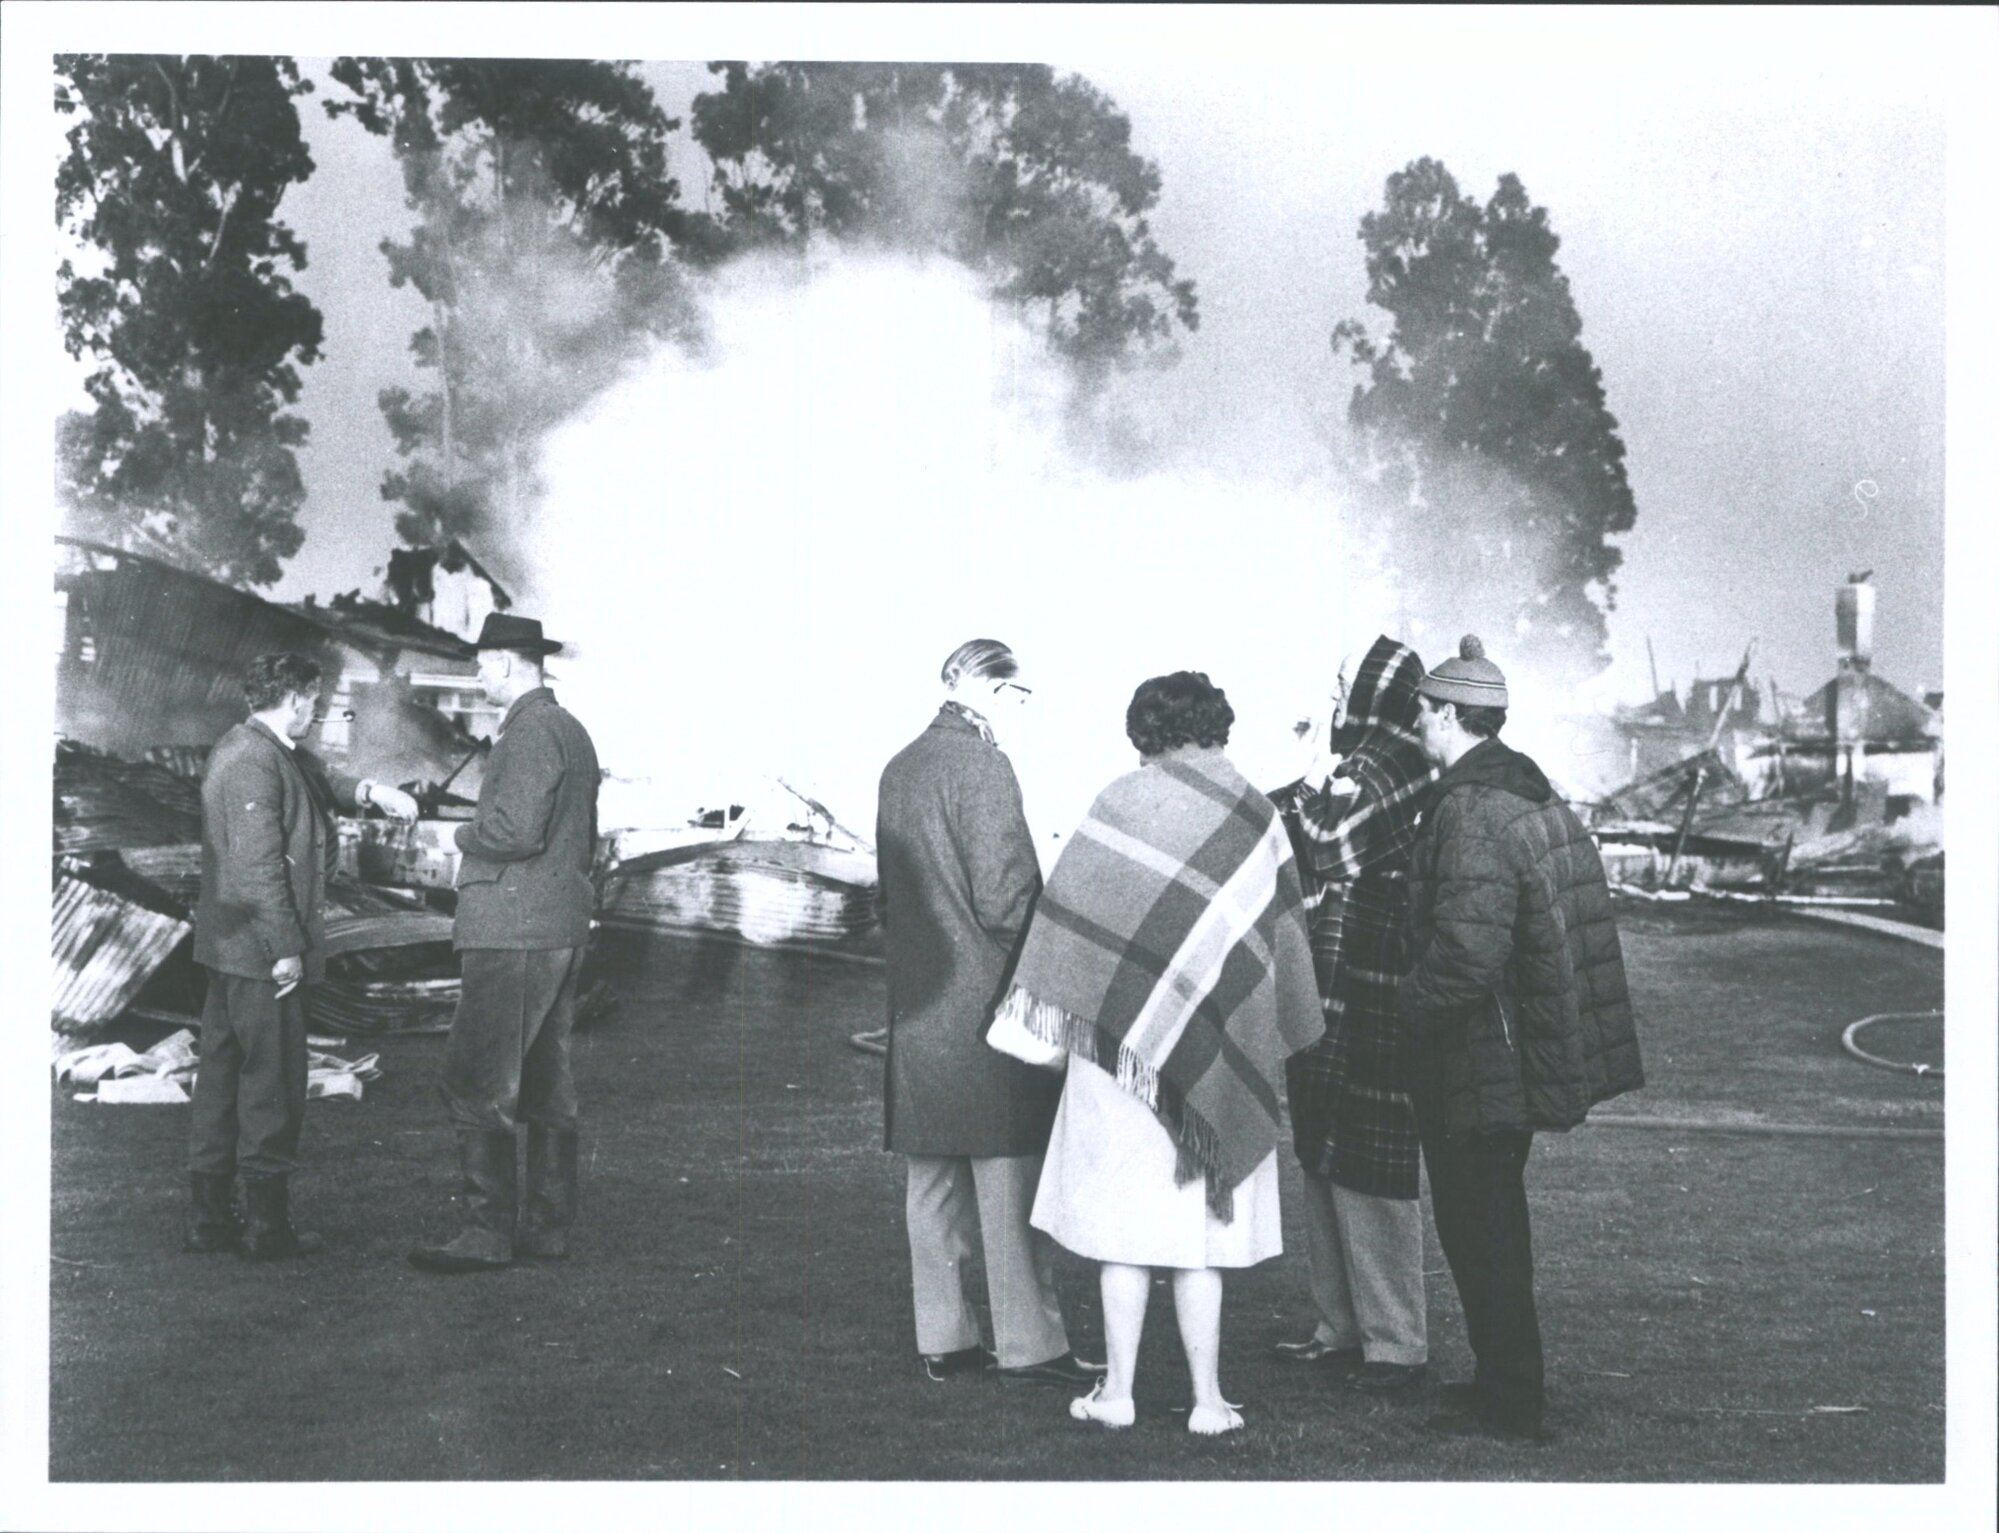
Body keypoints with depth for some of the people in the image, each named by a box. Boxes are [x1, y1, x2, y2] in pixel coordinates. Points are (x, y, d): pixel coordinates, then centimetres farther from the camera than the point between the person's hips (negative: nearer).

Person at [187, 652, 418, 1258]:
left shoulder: (243, 747, 12)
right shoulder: (254, 763, -20)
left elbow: (316, 781, 26)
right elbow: (259, 865, -23)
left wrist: (367, 790, 7)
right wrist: (286, 949, -20)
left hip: (231, 950, 10)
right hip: (262, 952, -10)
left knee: (222, 1074, 13)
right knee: (273, 1083, -1)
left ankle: (208, 1216, 21)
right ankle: (267, 1224, 6)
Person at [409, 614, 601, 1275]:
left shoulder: (531, 731, -14)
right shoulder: (570, 729, 17)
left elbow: (516, 830, -25)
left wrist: (468, 836, -6)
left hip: (513, 934, -10)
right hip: (561, 928, 10)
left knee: (477, 1085, -7)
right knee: (546, 1084, 12)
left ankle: (488, 1232, -6)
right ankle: (547, 1225, 17)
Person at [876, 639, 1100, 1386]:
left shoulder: (900, 767, 12)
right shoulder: (982, 766, -14)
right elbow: (1004, 896, -18)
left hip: (915, 1006, 8)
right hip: (985, 1000, -8)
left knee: (933, 1177, 12)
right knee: (1009, 1179, -2)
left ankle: (942, 1337, 19)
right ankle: (1029, 1344, 3)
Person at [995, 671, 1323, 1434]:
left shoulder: (1123, 801, -6)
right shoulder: (1256, 816, 2)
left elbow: (1073, 912, -7)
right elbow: (1284, 936, 8)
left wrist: (1048, 1013, 1)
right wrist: (1264, 1041, 19)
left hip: (1125, 1041, -2)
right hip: (1216, 1053, 2)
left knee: (1123, 1224, 6)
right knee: (1199, 1226, 8)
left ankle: (1118, 1391, 12)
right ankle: (1208, 1400, 9)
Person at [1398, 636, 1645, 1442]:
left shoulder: (1470, 810, -21)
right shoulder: (1529, 791, 10)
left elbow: (1467, 949, -28)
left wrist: (1412, 1004, -11)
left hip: (1476, 1062, -10)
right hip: (1523, 1053, 10)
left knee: (1479, 1229, 1)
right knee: (1495, 1220, 20)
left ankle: (1506, 1405, 9)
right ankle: (1510, 1382, 31)